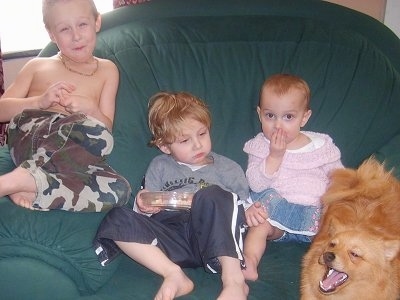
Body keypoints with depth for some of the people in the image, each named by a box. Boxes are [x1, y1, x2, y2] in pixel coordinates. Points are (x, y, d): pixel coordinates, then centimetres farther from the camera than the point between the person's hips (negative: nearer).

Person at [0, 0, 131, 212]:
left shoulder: (107, 70, 20)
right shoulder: (37, 66, 19)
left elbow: (106, 126, 14)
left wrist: (90, 109, -9)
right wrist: (41, 101, -4)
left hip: (69, 155, 2)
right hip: (28, 135, -2)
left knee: (119, 190, -31)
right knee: (93, 134, -35)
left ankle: (26, 183, -29)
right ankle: (23, 177, -26)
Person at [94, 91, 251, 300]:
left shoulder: (228, 168, 21)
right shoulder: (159, 167, 24)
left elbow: (244, 208, 17)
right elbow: (150, 209, 20)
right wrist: (143, 207, -4)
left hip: (214, 241, -2)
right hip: (170, 236, 2)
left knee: (211, 195, -31)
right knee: (117, 218, -18)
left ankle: (233, 279, -35)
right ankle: (174, 274, -31)